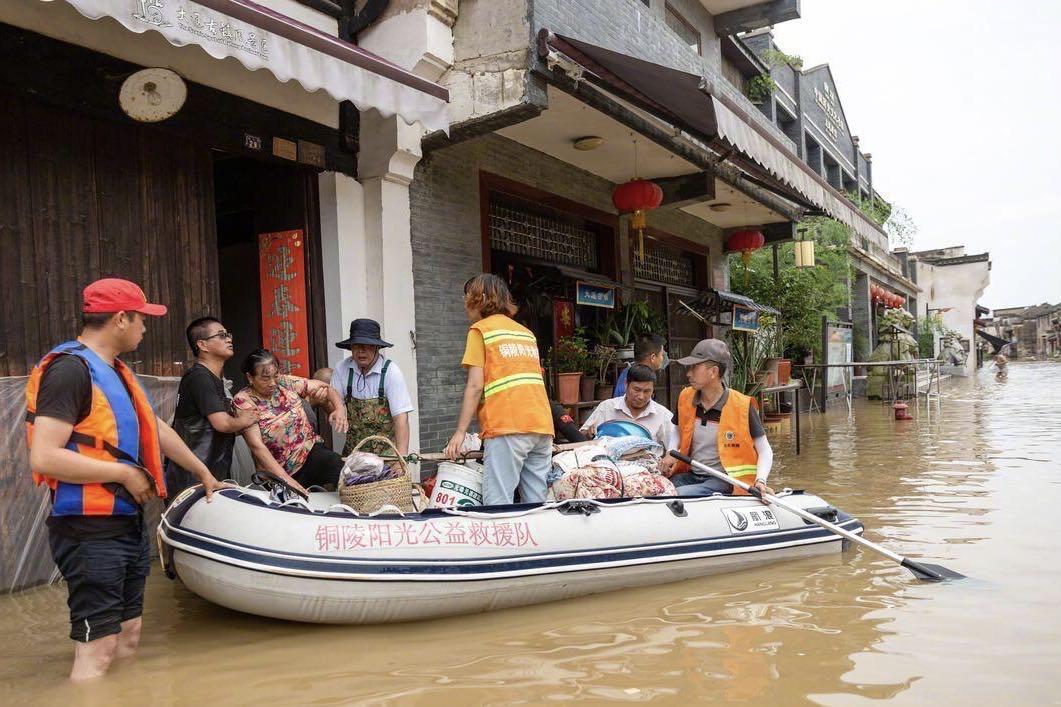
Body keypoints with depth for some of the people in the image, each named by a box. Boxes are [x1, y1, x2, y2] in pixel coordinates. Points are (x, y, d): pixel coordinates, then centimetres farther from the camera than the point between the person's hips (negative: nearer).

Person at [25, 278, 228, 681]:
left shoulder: (116, 372, 13)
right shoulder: (70, 369, -17)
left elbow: (156, 429, 24)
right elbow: (44, 457, -25)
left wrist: (201, 471, 32)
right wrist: (125, 473, -18)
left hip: (128, 523, 10)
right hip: (90, 531, -10)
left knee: (128, 640, 16)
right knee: (97, 653, -4)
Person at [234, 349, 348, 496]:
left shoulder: (286, 382, 1)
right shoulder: (243, 401, -9)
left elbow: (325, 387, 10)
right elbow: (256, 446, -16)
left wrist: (339, 408, -13)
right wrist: (285, 479, -24)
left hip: (312, 451, 1)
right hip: (276, 471, -1)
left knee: (345, 472, -29)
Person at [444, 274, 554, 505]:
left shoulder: (480, 330, 4)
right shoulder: (526, 332, 22)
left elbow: (475, 385, -5)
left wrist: (460, 432, -4)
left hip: (507, 426, -7)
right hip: (542, 425, 7)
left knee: (498, 506, -9)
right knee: (536, 506, 6)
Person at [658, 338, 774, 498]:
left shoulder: (742, 406, -10)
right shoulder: (686, 397, 5)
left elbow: (765, 450, -4)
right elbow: (676, 428, 25)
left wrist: (760, 481, -22)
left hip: (723, 480, -5)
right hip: (690, 475, 5)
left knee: (678, 495, -30)